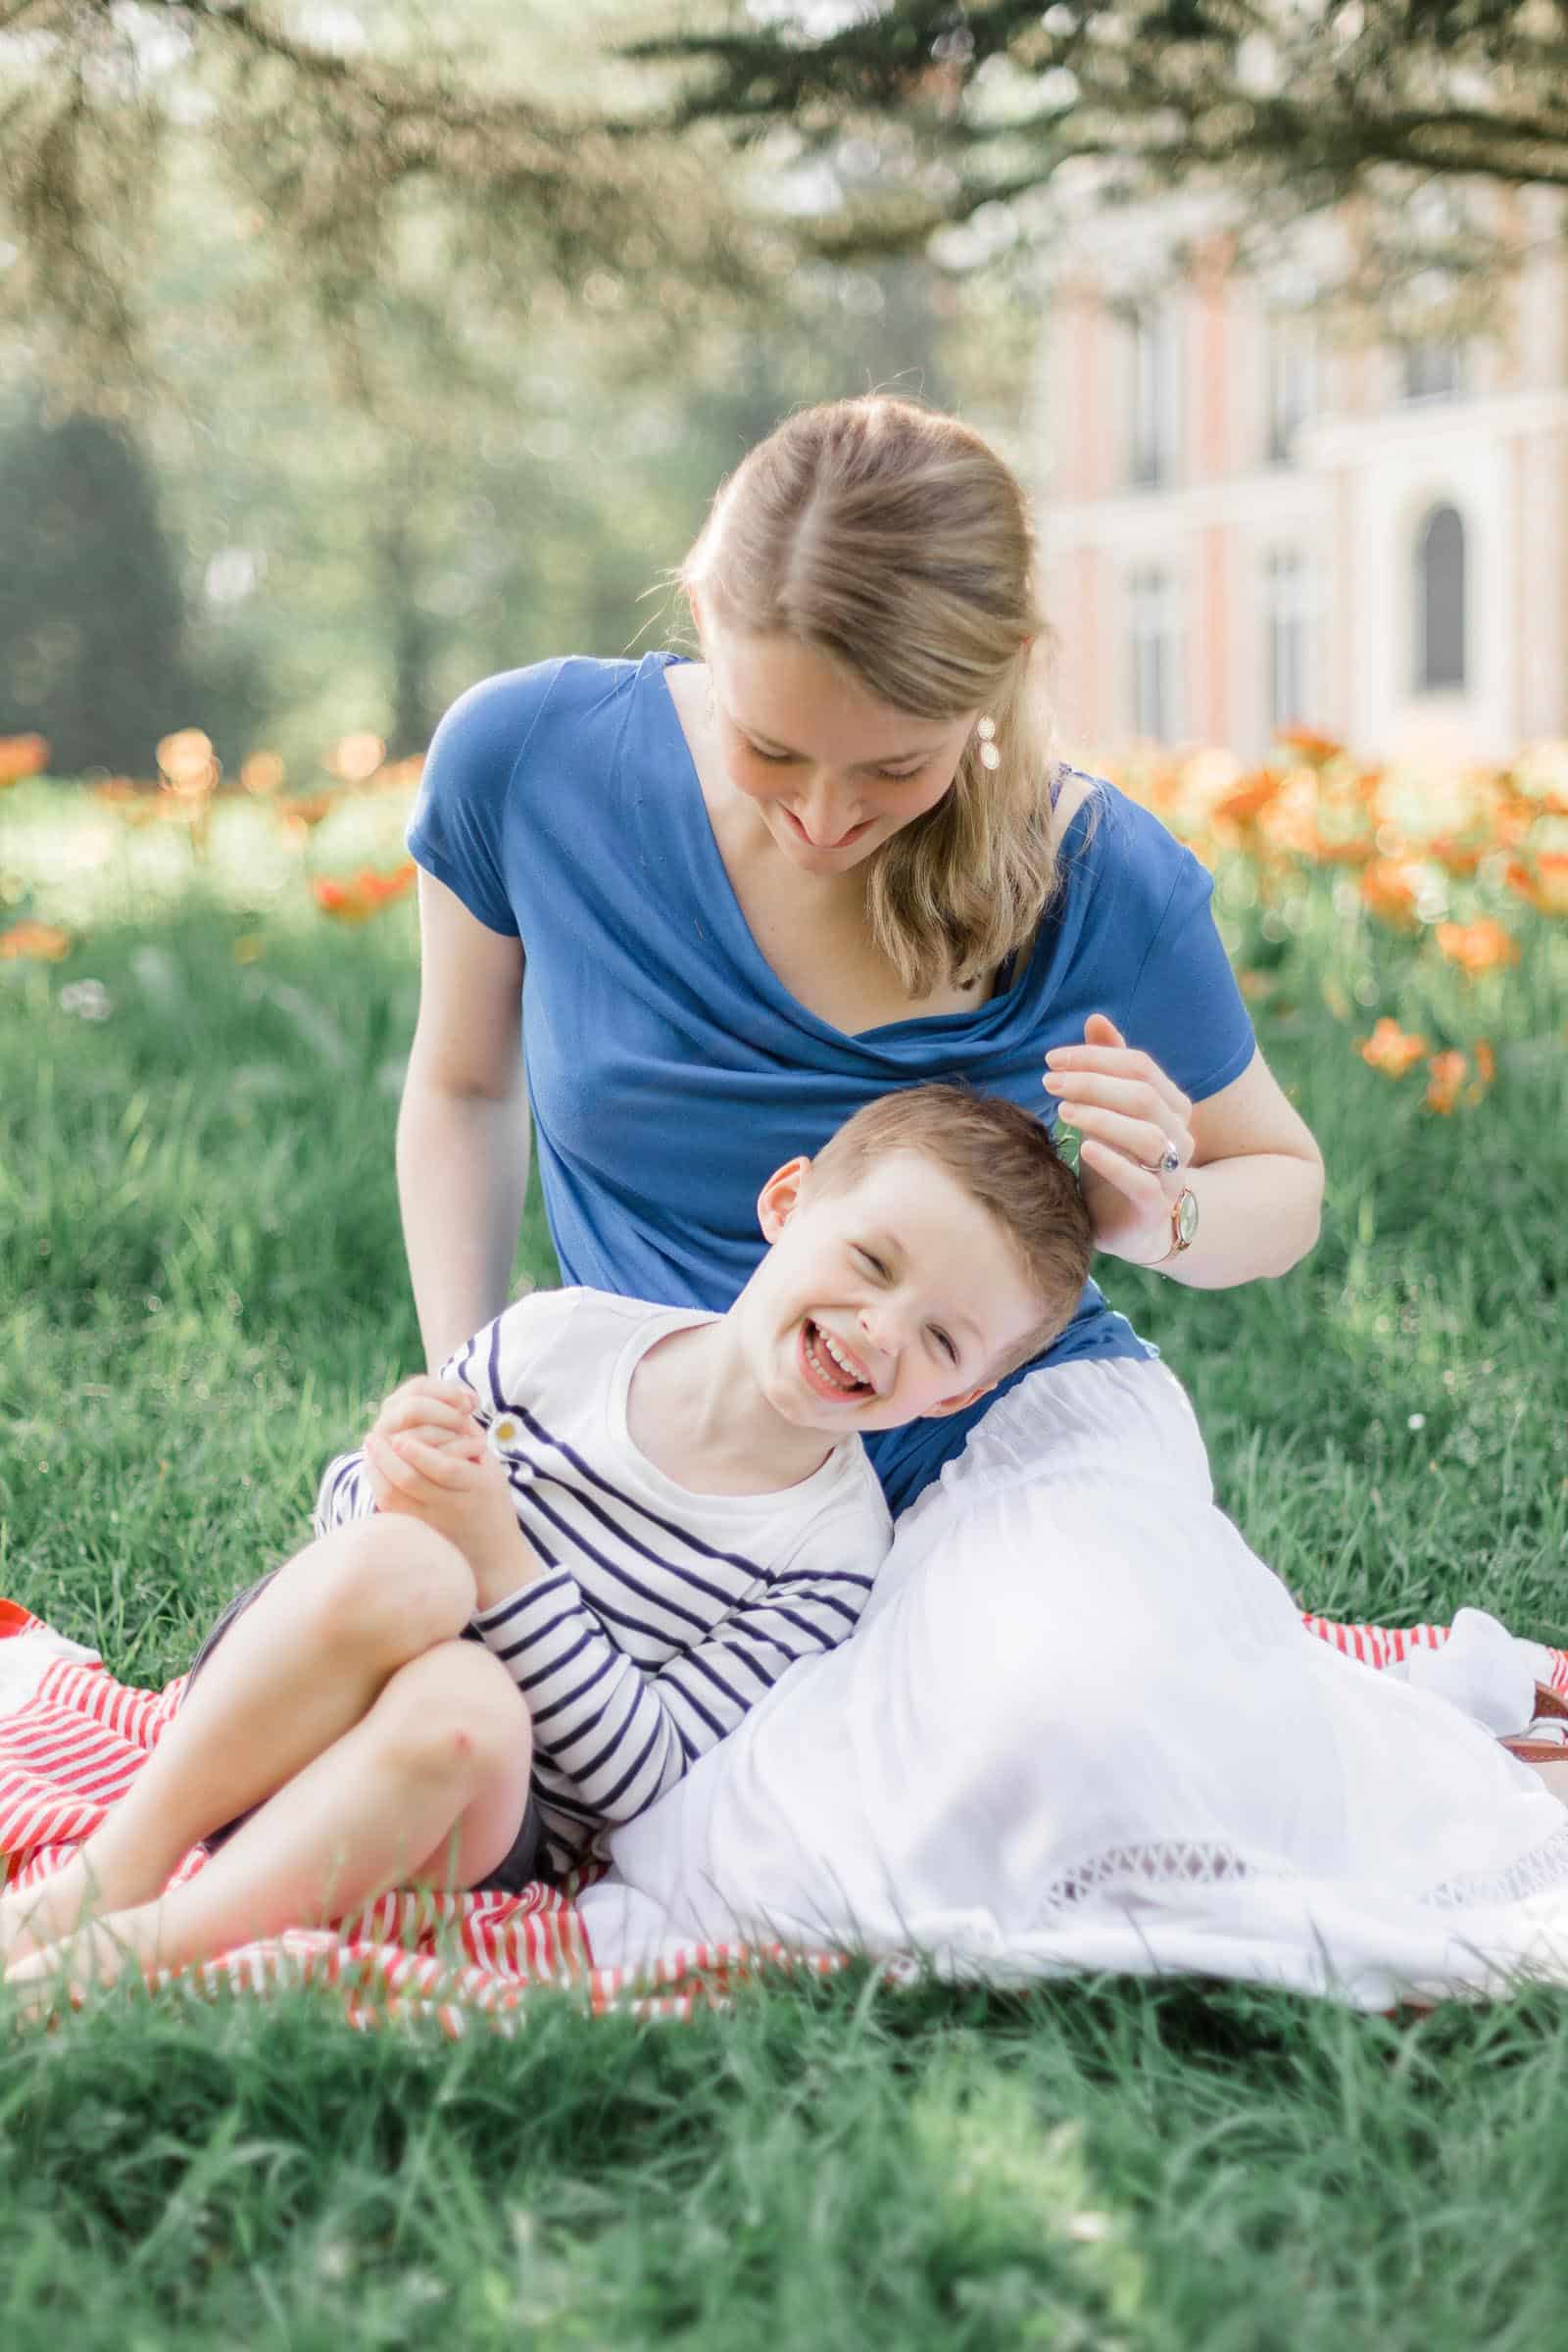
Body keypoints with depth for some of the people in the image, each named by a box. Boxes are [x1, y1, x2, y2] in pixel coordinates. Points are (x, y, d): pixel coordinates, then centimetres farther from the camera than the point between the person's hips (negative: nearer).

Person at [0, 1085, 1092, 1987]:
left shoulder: (832, 1556, -5)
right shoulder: (565, 1338, -1)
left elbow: (643, 1776, -12)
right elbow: (342, 1507, 11)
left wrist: (501, 1561, -21)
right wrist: (391, 1483, -15)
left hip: (475, 1832, -1)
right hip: (284, 1714, 2)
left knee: (463, 1706, -37)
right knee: (403, 1564, -33)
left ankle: (136, 1947, -34)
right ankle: (119, 1864, -24)